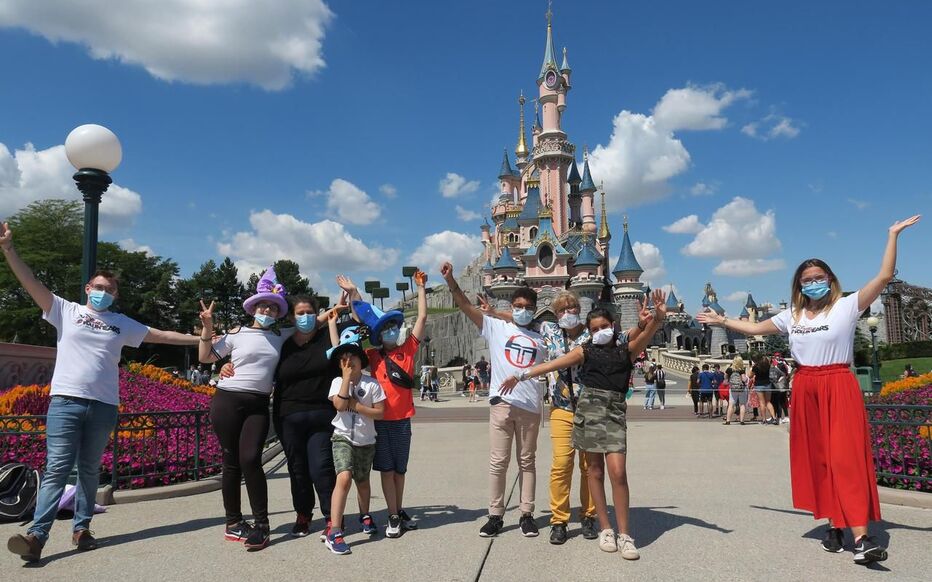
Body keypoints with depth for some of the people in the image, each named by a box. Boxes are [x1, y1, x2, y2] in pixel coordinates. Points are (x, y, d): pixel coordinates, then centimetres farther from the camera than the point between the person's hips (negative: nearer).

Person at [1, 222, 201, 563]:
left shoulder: (123, 324, 14)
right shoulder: (66, 311, 8)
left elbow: (161, 335, 16)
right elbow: (31, 282, 0)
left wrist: (201, 339, 14)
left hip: (104, 406, 3)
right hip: (66, 401, -2)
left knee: (90, 469, 9)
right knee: (57, 468, -8)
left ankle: (82, 528, 17)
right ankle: (37, 535, -8)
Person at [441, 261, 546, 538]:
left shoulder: (540, 339, 15)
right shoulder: (496, 327, 6)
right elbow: (466, 306, -3)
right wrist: (450, 280, -14)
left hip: (531, 405, 2)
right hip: (502, 402, -2)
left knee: (527, 461, 10)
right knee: (498, 461, 1)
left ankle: (527, 515, 18)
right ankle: (495, 516, 11)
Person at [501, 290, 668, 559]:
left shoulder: (627, 350, 10)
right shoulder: (585, 351, 9)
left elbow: (647, 335, -7)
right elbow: (553, 364, 4)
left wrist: (658, 316, -27)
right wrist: (522, 374, -1)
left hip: (615, 412, 0)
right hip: (589, 408, 0)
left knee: (618, 472, -10)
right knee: (596, 469, 5)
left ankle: (624, 534, -1)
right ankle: (605, 528, 16)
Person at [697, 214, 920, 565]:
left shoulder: (847, 306, 0)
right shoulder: (791, 316, 13)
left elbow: (884, 277, -7)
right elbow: (754, 328, 23)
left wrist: (893, 235, -8)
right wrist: (721, 321, 23)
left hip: (839, 386, -4)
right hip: (805, 388, 4)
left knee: (846, 456, -12)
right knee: (816, 458, 5)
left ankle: (861, 538, -14)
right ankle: (834, 526, 14)